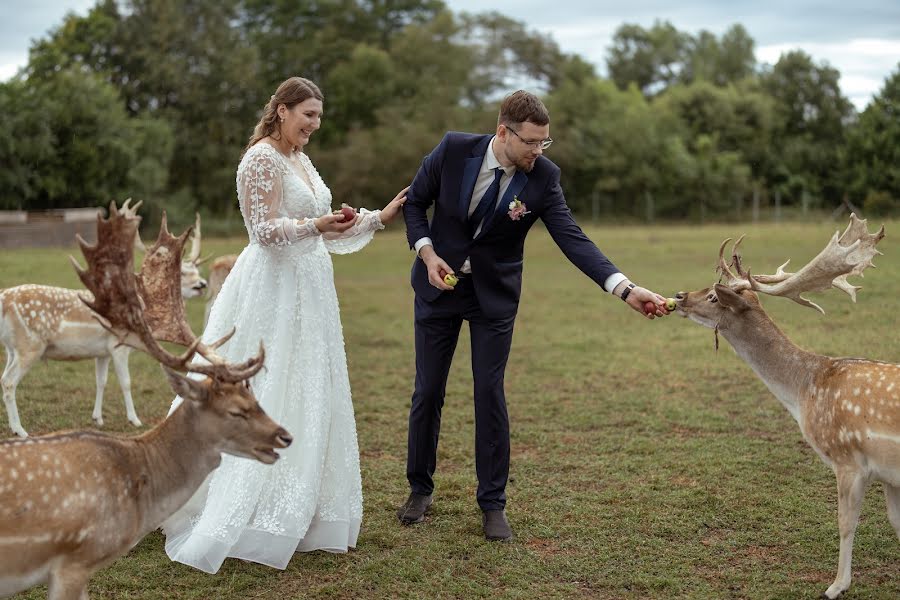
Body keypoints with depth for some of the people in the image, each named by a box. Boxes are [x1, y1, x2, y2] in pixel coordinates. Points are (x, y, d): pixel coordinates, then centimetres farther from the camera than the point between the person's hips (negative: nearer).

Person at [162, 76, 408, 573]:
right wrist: (315, 226, -31)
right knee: (267, 402, -6)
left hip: (307, 292, 9)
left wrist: (379, 218, 12)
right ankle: (241, 518, 4)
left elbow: (321, 231, 17)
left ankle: (296, 513, 22)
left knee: (307, 401, 11)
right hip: (273, 293, -9)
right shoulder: (262, 159, -12)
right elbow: (266, 231, -17)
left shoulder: (302, 161, 15)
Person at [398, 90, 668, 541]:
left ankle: (493, 504, 12)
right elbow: (415, 202, -2)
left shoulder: (543, 177, -17)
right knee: (428, 392, 7)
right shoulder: (453, 149, -17)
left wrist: (626, 289, -33)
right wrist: (426, 253, -17)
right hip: (439, 284, 1)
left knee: (490, 395, -2)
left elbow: (573, 240, -21)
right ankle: (420, 490, 26)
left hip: (495, 295, 0)